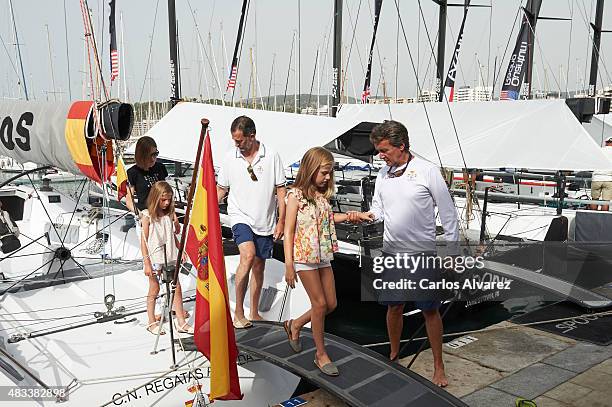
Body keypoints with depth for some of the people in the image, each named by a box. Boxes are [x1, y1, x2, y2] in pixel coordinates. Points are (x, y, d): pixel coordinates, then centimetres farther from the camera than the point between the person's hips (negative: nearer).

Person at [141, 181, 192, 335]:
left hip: (170, 258, 5)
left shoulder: (169, 214, 7)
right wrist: (146, 263, -14)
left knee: (176, 288, 4)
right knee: (154, 289, 6)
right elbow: (144, 241, -9)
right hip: (154, 258, -5)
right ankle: (152, 323, 20)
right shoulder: (148, 215, -8)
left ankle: (181, 322, 11)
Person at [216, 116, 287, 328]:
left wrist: (281, 221, -3)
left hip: (265, 221, 1)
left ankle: (254, 313, 25)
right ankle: (238, 312, -15)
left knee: (259, 265, 9)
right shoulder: (230, 158, 1)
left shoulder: (271, 156, -3)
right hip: (240, 217, -1)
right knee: (248, 255, -24)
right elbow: (221, 189, 10)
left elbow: (280, 189, 1)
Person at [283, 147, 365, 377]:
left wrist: (348, 216, 9)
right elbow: (288, 231, -13)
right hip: (304, 256, -7)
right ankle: (321, 354, 13)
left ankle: (295, 325, 31)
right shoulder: (296, 195, -12)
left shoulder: (322, 195, 8)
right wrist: (288, 265, -16)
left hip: (324, 256, 7)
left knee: (331, 303, 9)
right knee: (320, 304, -2)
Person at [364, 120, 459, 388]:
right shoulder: (383, 174, 5)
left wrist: (453, 250, -6)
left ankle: (438, 366, 18)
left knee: (430, 310, 4)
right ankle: (394, 355, 33)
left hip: (422, 253, -4)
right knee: (394, 307, 15)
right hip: (391, 252, 5)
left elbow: (447, 212, -6)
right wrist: (370, 215, -13)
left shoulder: (427, 171, -11)